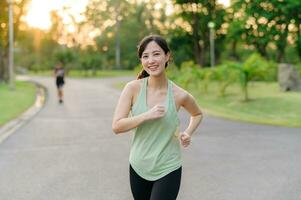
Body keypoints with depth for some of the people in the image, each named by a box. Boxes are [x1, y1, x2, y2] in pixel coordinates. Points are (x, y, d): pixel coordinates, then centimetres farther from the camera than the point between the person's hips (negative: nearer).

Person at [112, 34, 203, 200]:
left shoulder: (179, 95, -9)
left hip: (168, 170, -2)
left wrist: (188, 133, -5)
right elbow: (116, 126, -15)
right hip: (138, 168, 2)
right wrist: (148, 115, -25)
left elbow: (197, 114, 13)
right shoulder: (133, 88, -10)